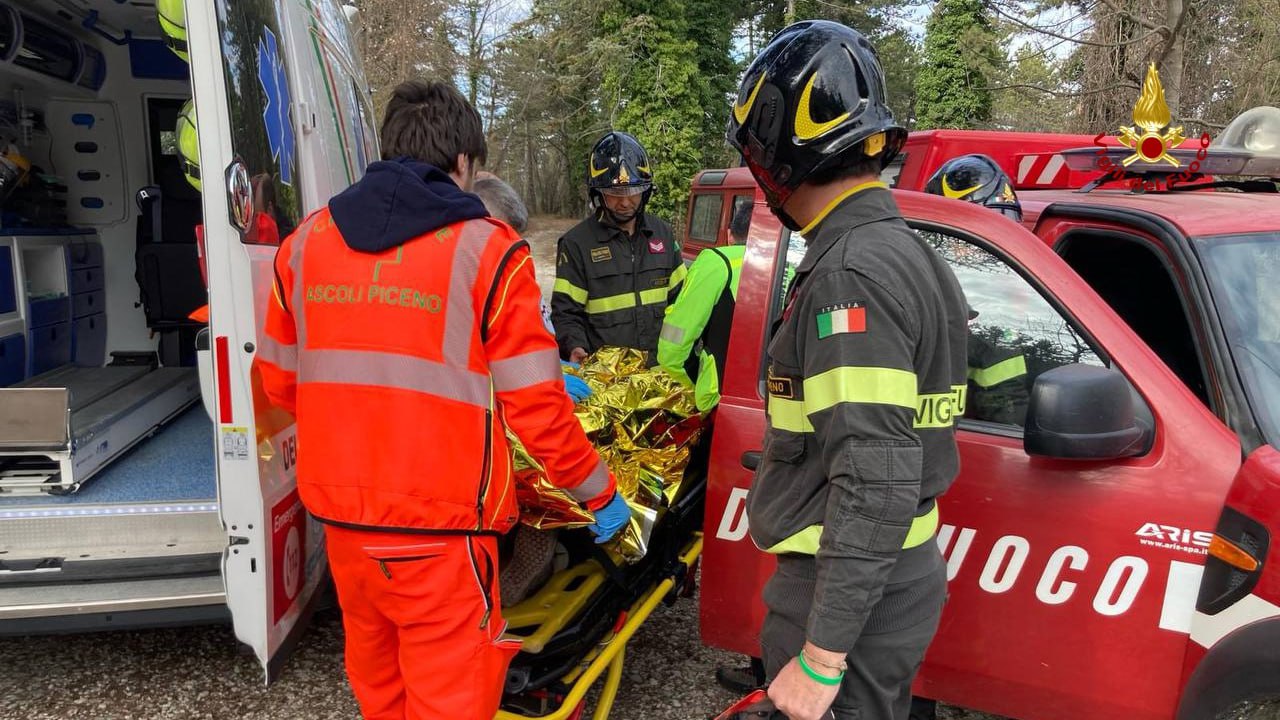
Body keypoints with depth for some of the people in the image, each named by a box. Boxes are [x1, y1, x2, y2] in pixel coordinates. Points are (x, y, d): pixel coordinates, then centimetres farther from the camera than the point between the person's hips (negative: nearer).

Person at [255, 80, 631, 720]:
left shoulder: (306, 241, 5)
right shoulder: (487, 248, -10)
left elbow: (279, 381, 13)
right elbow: (535, 407, -10)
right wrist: (599, 493, 4)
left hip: (338, 509, 6)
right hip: (437, 522, -5)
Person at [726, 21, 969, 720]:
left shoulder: (852, 273, -23)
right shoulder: (901, 249, 10)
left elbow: (876, 487, -28)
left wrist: (822, 656, -23)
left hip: (849, 595, -10)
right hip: (900, 578, 10)